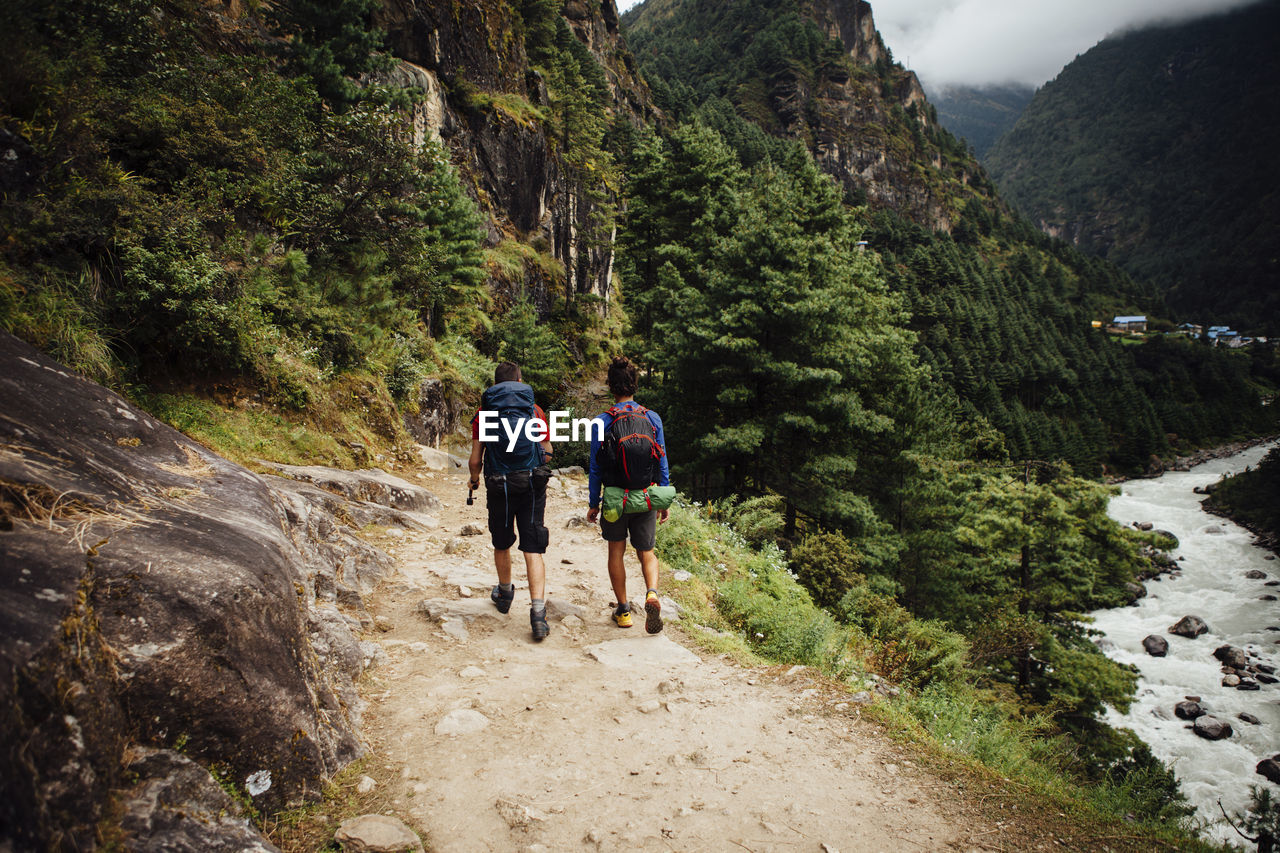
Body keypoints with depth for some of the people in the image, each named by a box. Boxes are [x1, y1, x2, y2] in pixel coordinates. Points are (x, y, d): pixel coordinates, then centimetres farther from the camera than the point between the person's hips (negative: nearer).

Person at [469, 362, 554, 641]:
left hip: (499, 488, 0)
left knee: (502, 544, 20)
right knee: (533, 549, -1)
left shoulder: (484, 413, 1)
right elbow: (548, 453, 9)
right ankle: (537, 610, -14)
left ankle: (505, 593, 41)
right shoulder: (535, 410, 3)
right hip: (533, 487, 0)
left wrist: (474, 480, 21)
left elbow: (475, 460, 0)